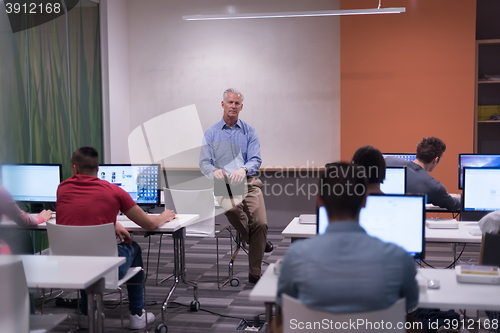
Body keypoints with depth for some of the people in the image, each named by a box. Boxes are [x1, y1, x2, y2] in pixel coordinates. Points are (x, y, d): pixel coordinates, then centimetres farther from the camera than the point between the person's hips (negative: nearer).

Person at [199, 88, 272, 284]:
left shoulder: (249, 132, 10)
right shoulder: (211, 133, 10)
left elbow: (256, 160, -1)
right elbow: (204, 163, 3)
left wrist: (243, 169, -24)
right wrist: (214, 171, -21)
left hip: (248, 182, 1)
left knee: (260, 223, -19)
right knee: (232, 208, -35)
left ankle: (254, 273, -3)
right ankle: (250, 239, -1)